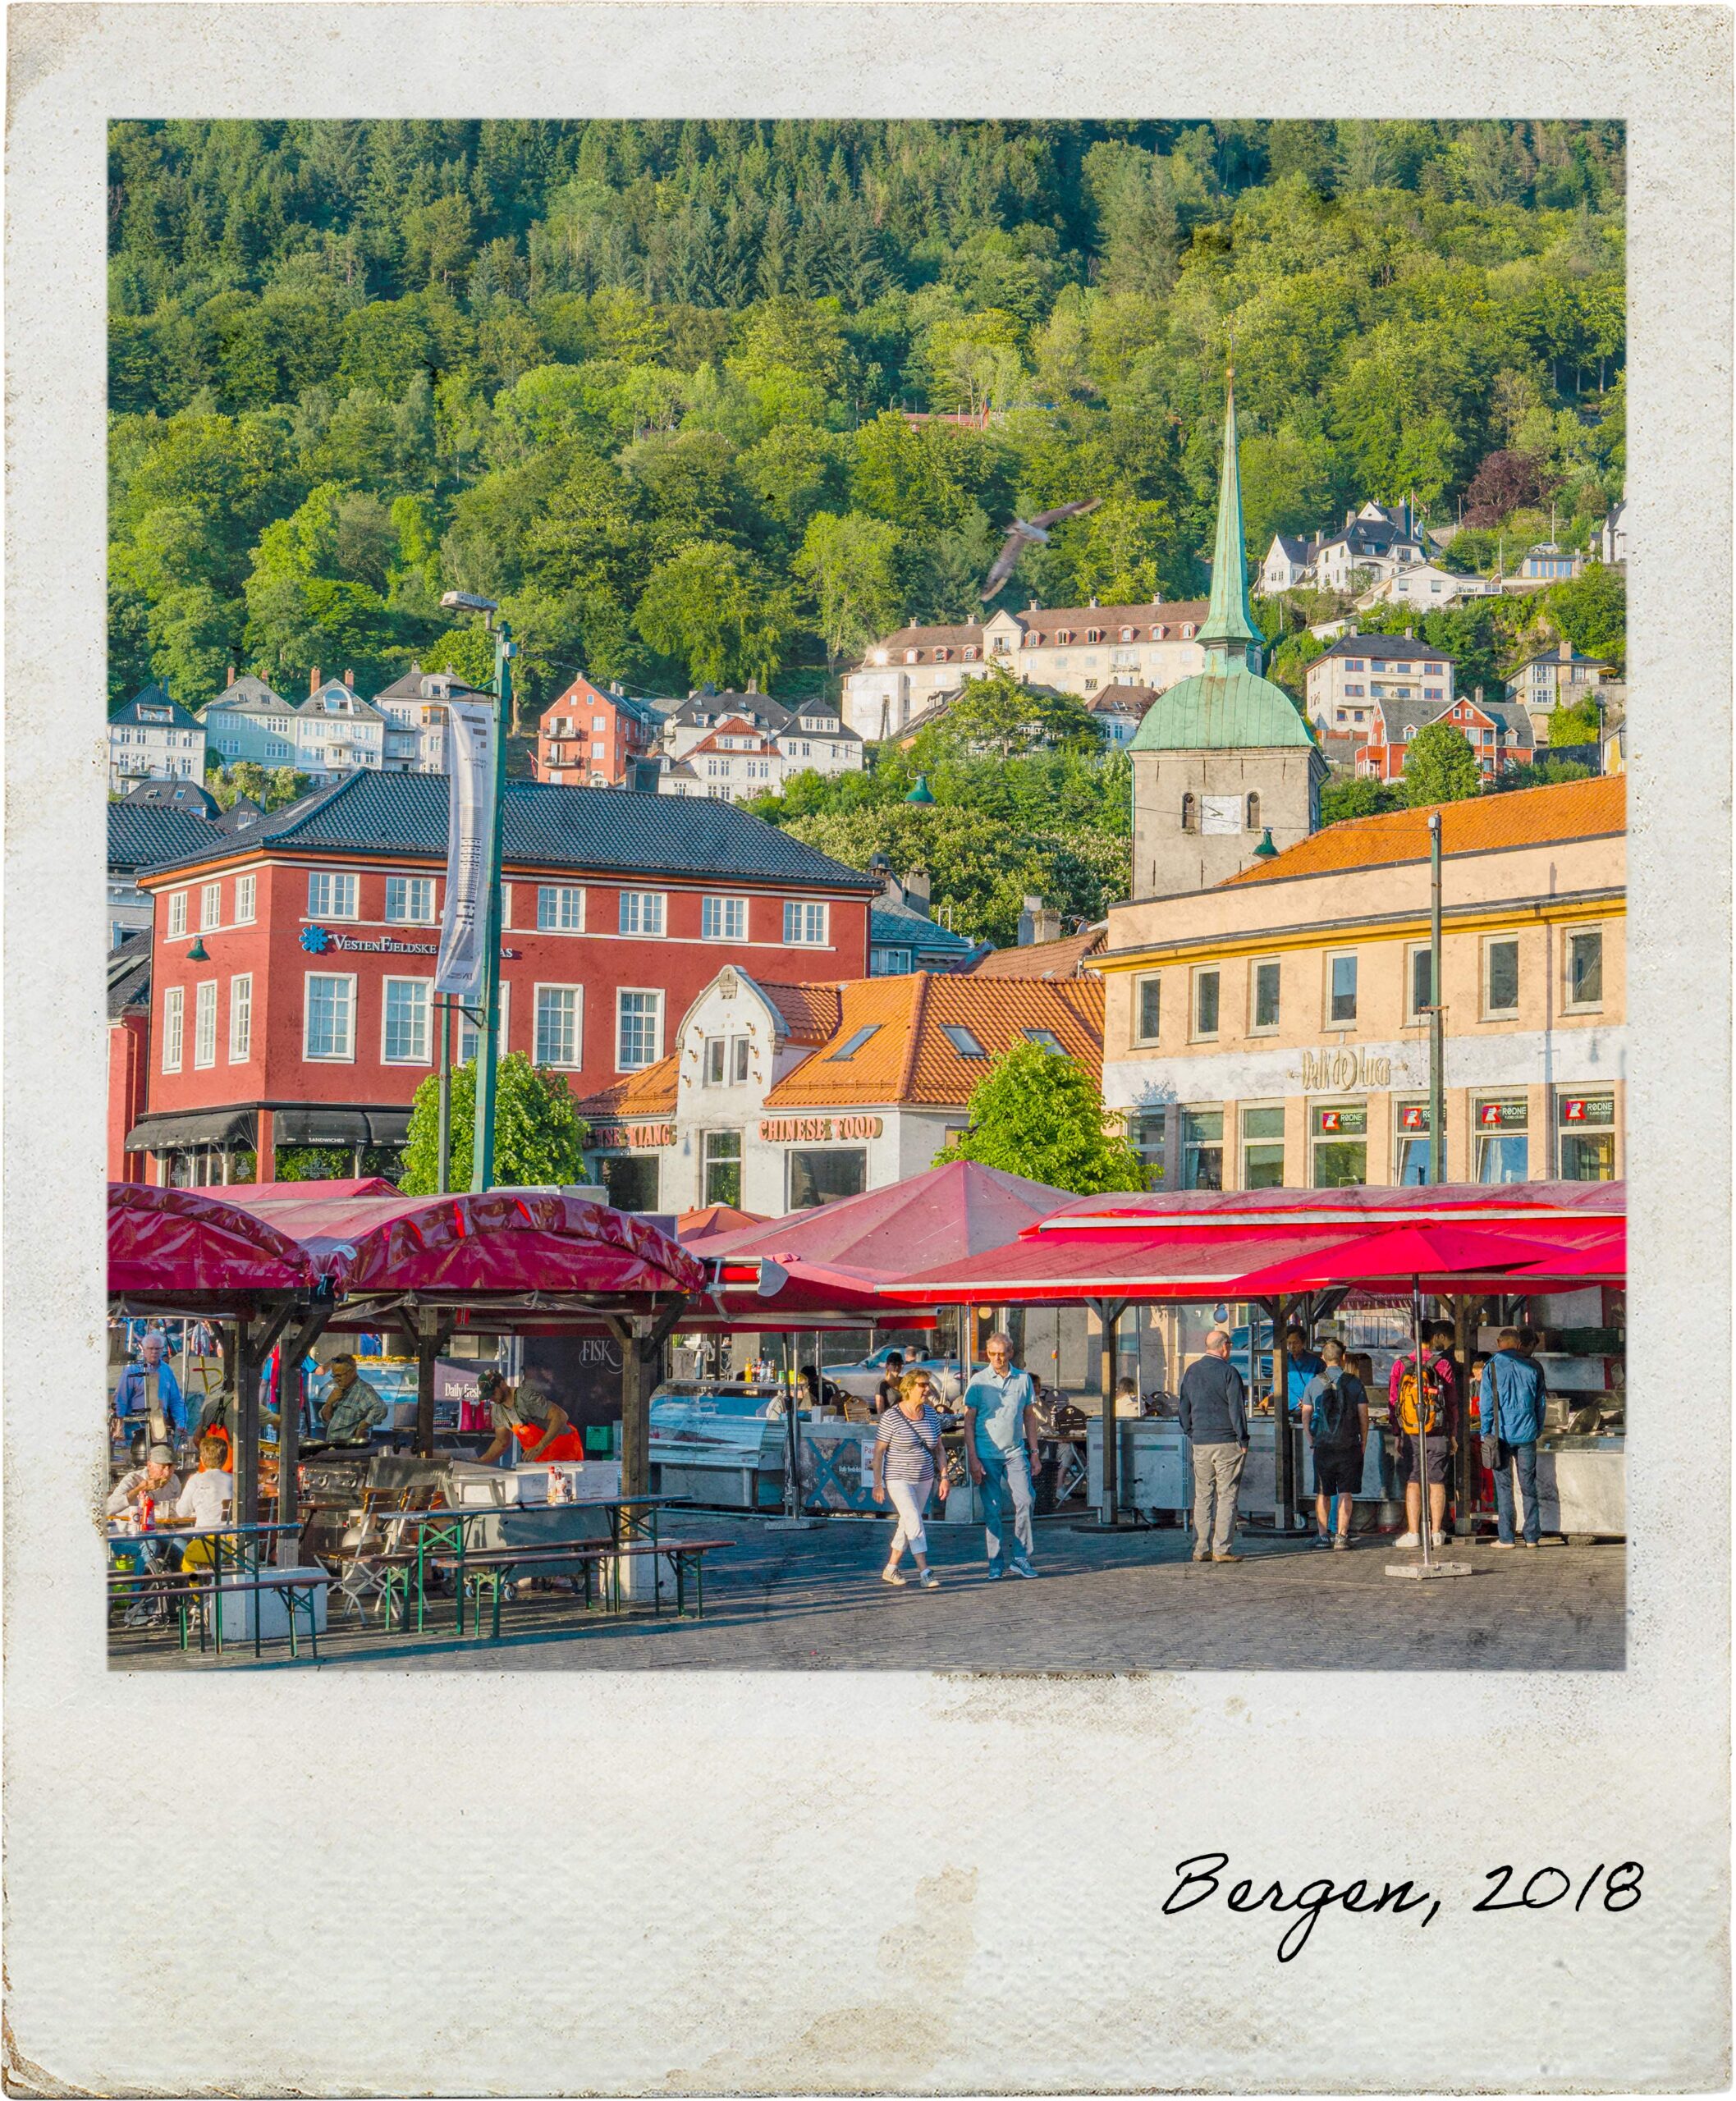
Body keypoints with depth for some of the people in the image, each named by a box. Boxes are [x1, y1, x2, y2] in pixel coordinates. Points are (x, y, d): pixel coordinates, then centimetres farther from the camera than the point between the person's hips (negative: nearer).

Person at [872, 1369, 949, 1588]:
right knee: (914, 1522, -16)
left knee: (907, 1523, 12)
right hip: (898, 1479, -6)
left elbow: (939, 1448, 11)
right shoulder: (891, 1417, -14)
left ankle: (890, 1568, 25)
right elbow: (878, 1451, -10)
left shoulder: (930, 1414, 3)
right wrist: (878, 1484, -11)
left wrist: (943, 1476, 4)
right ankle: (924, 1572, -19)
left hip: (924, 1479, 6)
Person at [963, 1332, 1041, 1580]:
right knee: (992, 1510, 0)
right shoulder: (979, 1381, -1)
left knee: (1024, 1501, -9)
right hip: (987, 1453, -2)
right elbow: (969, 1421, -1)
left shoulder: (1023, 1379, 7)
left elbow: (1029, 1417, 15)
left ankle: (1021, 1557, 2)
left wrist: (1033, 1452, 11)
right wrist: (973, 1458, -8)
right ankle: (996, 1563, 8)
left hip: (1015, 1451, 2)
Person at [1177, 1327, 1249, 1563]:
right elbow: (1237, 1409, -9)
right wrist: (1243, 1440, -3)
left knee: (1202, 1497, 8)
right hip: (1227, 1442, -5)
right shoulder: (1228, 1372, -8)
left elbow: (1183, 1408, 14)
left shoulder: (1191, 1372, 9)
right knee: (1226, 1497, -2)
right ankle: (1222, 1548, -5)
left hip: (1200, 1443, 5)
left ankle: (1201, 1548, 7)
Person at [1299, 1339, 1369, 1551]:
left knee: (1323, 1493, 12)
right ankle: (1341, 1536, -6)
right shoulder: (1355, 1383, -1)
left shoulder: (1313, 1384, 2)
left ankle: (1324, 1534, 14)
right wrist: (1363, 1442, 11)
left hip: (1323, 1445, 1)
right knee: (1345, 1493, 1)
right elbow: (1363, 1415, 0)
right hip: (1349, 1445, -1)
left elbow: (1305, 1416, 3)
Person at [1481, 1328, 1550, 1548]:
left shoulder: (1492, 1367, -4)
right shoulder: (1532, 1368, 6)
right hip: (1527, 1433, 3)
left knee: (1503, 1486, 1)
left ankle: (1506, 1537, -1)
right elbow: (1541, 1403, 12)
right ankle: (1531, 1536, 9)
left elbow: (1485, 1404, -4)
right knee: (1528, 1485, 8)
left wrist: (1486, 1434, 3)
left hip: (1501, 1433, -3)